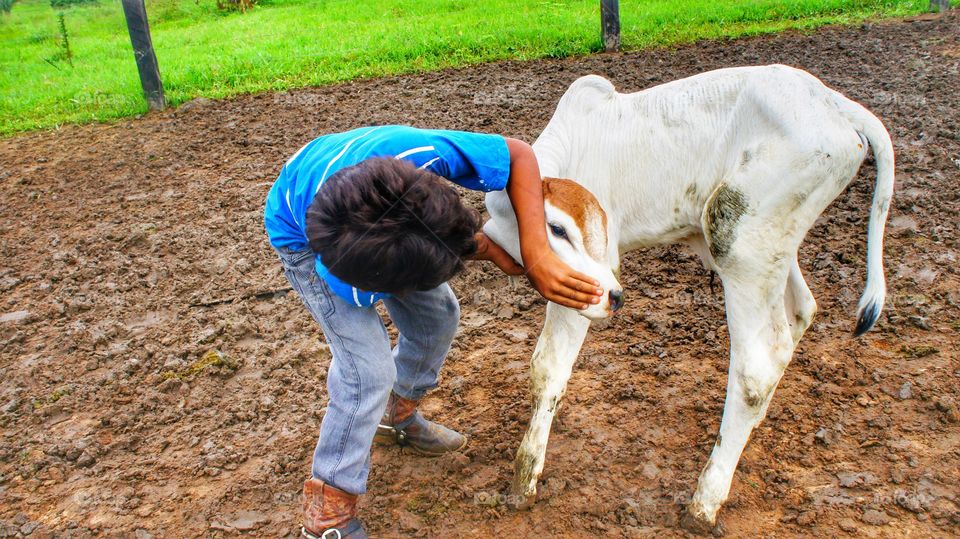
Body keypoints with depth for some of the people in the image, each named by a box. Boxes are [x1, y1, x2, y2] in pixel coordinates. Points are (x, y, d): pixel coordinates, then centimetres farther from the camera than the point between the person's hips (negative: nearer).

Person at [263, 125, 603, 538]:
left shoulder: (421, 153, -44)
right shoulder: (343, 281, -44)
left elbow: (518, 154, -32)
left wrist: (536, 256, -41)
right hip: (303, 237, -5)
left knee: (438, 315, 7)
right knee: (369, 369, -16)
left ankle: (398, 415, 37)